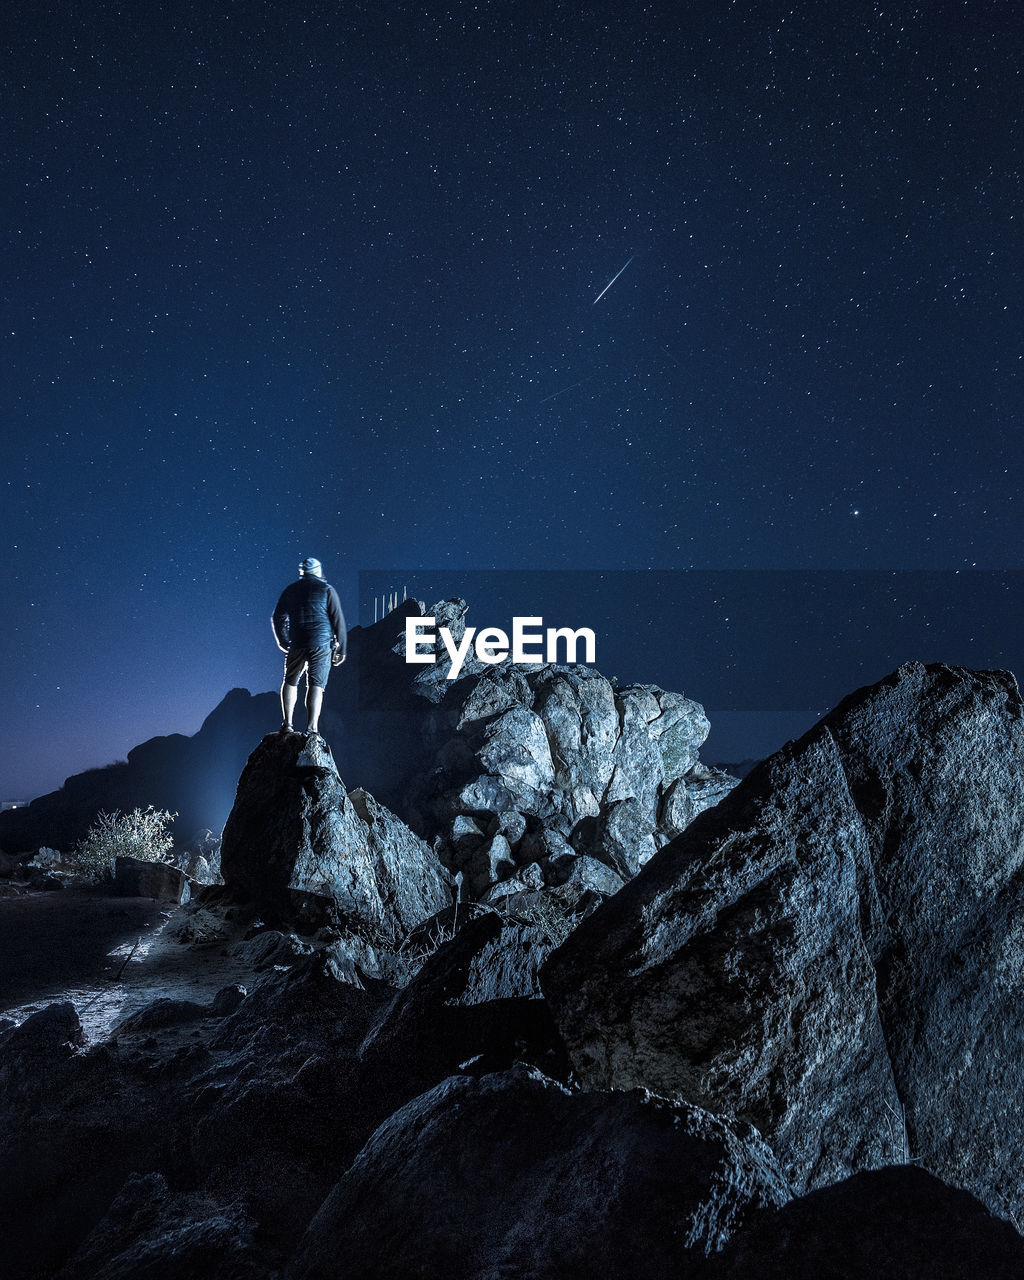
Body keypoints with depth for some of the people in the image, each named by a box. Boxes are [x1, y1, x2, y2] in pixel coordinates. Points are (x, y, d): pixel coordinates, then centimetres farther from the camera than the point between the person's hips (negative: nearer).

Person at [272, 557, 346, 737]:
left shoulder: (290, 590, 11)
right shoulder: (327, 590, 2)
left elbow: (277, 619, 14)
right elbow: (338, 620, -1)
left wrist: (283, 643, 26)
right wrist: (341, 648, 4)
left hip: (297, 644, 2)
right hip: (322, 644, -2)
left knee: (290, 682, 17)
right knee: (316, 685, -2)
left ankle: (287, 723, 12)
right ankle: (312, 727, -11)